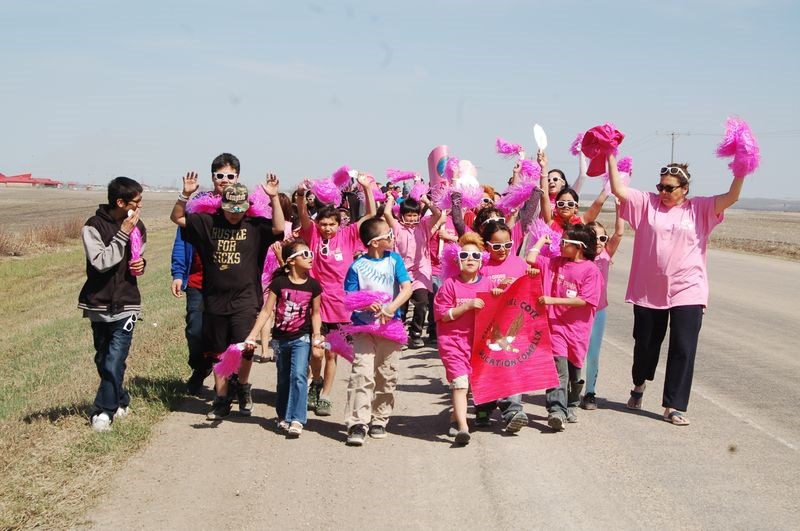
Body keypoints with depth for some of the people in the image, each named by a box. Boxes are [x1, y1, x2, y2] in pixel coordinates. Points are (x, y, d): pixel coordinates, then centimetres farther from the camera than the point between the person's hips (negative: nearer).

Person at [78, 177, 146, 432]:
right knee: (103, 360, 10)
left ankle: (103, 410, -1)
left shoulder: (137, 227, 5)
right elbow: (101, 262, -19)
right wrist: (123, 234, -21)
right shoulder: (94, 226, -10)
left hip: (126, 305, 1)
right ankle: (120, 401, 29)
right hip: (99, 305, -1)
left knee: (115, 361, -10)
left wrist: (141, 264, -3)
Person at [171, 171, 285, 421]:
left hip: (245, 299, -3)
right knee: (219, 353, 12)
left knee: (244, 349, -14)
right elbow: (177, 217, 8)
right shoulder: (208, 222, 6)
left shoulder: (255, 226, -1)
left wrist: (274, 198, -21)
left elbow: (279, 228, -17)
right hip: (214, 300, 3)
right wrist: (185, 194, -7)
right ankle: (222, 398, 25)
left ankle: (244, 386, 15)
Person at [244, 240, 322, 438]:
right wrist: (252, 336, -7)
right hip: (280, 338, 1)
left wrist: (317, 335, -7)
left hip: (302, 338, -1)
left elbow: (315, 313, 7)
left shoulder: (313, 285, -3)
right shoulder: (279, 283, -7)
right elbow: (266, 311, -4)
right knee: (283, 379, 13)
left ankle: (296, 420, -18)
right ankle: (283, 417, 30)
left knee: (299, 375, -18)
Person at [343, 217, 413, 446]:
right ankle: (358, 423, -13)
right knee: (362, 374, -13)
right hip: (364, 327, -3)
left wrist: (390, 309, -19)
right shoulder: (358, 266, -3)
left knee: (387, 376, 7)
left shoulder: (394, 260, 4)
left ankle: (379, 420, 19)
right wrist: (366, 305, -21)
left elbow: (407, 288, -6)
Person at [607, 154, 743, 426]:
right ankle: (639, 384, 46)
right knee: (646, 343, 17)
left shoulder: (699, 208, 2)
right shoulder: (647, 203, 3)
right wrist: (611, 158, -8)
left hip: (687, 291, -1)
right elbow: (618, 190, -3)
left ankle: (674, 406, 4)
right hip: (648, 291, 1)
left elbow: (731, 197, -8)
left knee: (683, 349, -4)